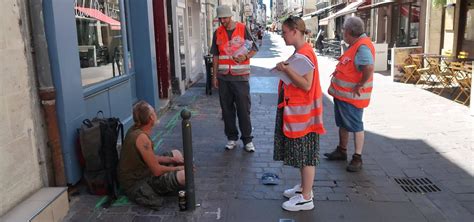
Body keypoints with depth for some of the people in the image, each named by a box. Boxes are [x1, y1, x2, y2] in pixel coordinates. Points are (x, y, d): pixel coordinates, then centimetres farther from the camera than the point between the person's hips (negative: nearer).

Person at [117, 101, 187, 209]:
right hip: (136, 184, -10)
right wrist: (178, 168, -9)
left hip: (137, 173, 10)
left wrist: (172, 160, 3)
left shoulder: (135, 129, 0)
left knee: (176, 153, 21)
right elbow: (157, 171, -23)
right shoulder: (141, 137, -29)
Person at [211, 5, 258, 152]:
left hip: (240, 77, -3)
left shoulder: (243, 29, -2)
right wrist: (214, 76, 8)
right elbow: (215, 55, 12)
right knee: (227, 109, 8)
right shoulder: (217, 33, 7)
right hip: (223, 77, 3)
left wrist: (245, 57, -18)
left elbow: (254, 49, 3)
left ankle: (247, 139, 10)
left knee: (244, 109, 0)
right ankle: (232, 138, 20)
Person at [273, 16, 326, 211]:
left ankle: (306, 198, 10)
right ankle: (304, 187, 32)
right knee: (301, 153, 18)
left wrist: (286, 69, -25)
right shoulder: (299, 52, 11)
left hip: (302, 111, -10)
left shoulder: (304, 54, -20)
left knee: (306, 154, 0)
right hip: (296, 109, 10)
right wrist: (285, 69, 9)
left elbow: (306, 85, -25)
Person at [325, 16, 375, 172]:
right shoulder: (355, 45, 9)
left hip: (352, 95, -10)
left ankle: (357, 158, 13)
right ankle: (341, 151, 36)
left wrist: (361, 85, -26)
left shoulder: (362, 47, -23)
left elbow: (369, 68, -37)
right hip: (342, 93, 10)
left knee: (356, 126, 2)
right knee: (342, 123, 20)